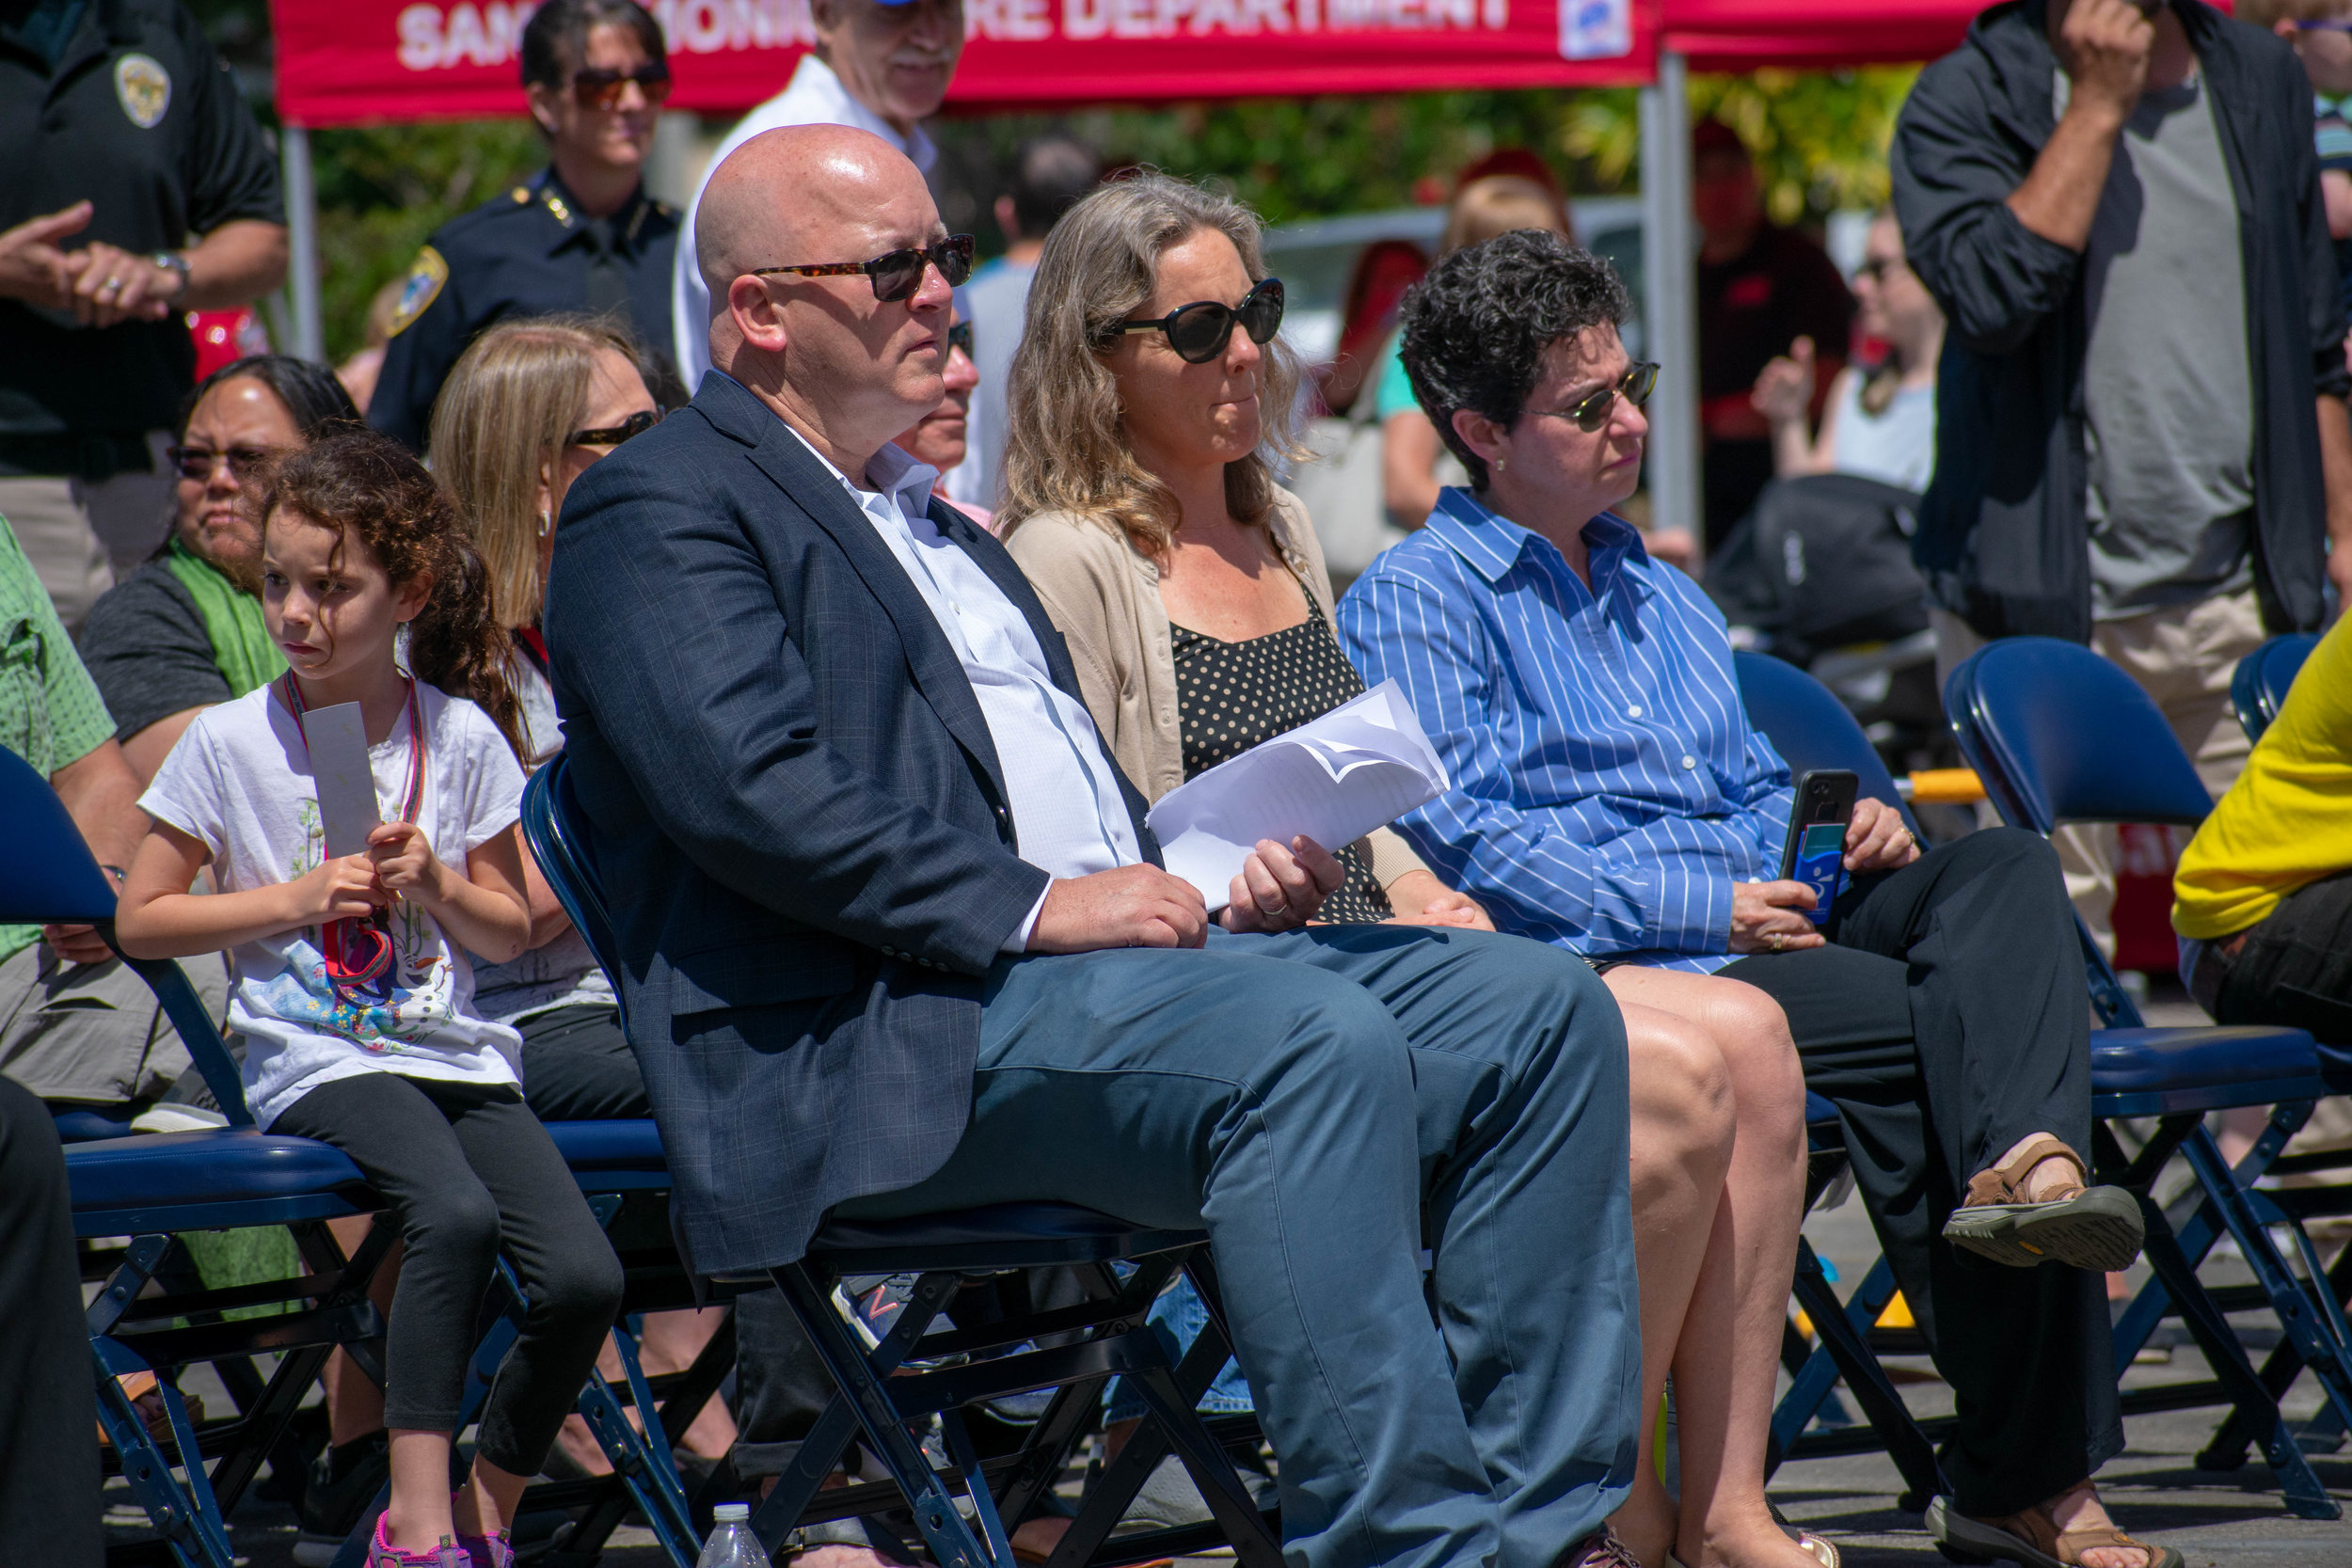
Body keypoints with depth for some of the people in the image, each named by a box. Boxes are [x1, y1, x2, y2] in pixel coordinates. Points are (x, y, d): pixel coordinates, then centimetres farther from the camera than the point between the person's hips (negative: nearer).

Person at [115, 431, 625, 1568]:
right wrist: (298, 899, -6)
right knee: (455, 1213, -34)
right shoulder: (231, 741, 1)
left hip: (457, 1053, 3)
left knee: (582, 1279, -18)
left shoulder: (462, 736, 7)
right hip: (319, 1060, -3)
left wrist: (437, 884, -7)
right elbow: (140, 920, 5)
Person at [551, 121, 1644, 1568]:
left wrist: (1226, 886, 9)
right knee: (1319, 1041, -33)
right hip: (888, 1036, -9)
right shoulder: (660, 513, 1)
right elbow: (752, 789, -15)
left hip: (1126, 947, 9)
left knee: (1539, 1003, -7)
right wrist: (1032, 904, -19)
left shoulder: (939, 524, 30)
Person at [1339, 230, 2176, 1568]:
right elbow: (1464, 839, -10)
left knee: (2004, 870, -22)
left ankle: (2025, 1163, -46)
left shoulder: (1664, 598, 29)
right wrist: (1700, 906, -15)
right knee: (1938, 1018, -28)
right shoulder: (1414, 605, 2)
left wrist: (1840, 832, 6)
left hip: (1762, 923, 7)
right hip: (1607, 965, -7)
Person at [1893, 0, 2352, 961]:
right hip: (2049, 602, -4)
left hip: (2238, 593, 4)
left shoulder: (2264, 82, 12)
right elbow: (1992, 294, -21)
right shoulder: (1967, 100, -3)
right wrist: (2098, 104, -15)